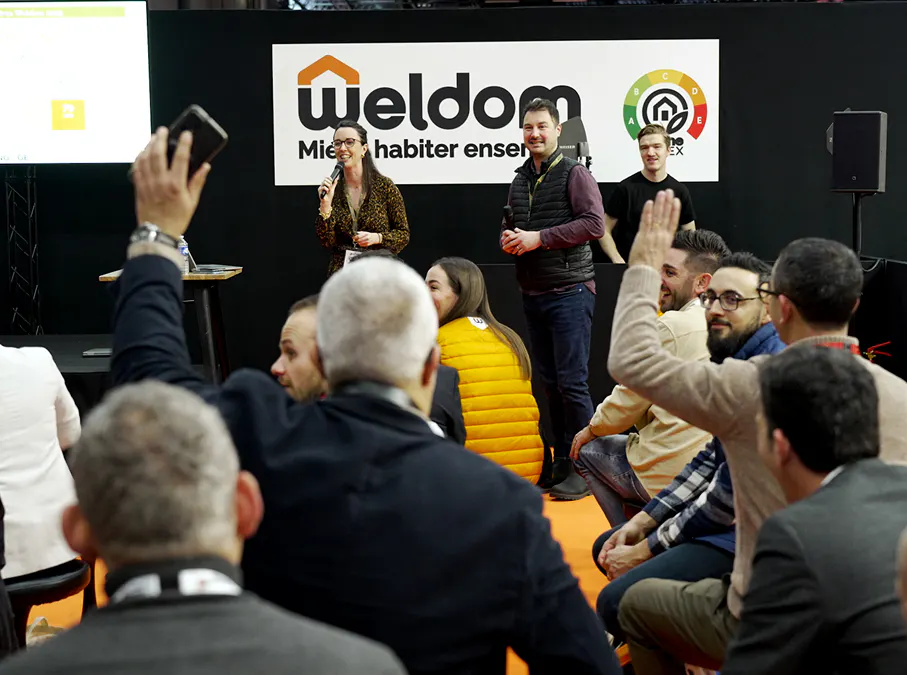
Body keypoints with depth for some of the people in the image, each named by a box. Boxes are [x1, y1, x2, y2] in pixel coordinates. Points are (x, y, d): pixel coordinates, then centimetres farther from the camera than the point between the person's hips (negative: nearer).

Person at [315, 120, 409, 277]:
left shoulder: (385, 186, -3)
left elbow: (404, 234, 1)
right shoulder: (331, 188, 4)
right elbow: (327, 242, -2)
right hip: (341, 272, 2)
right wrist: (325, 204, -13)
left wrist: (377, 238, -15)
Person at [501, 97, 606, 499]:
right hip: (532, 294, 7)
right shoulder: (520, 181, 16)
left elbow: (594, 223, -15)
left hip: (569, 290, -7)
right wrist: (508, 239, 3)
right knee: (549, 382, 10)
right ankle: (561, 462, 18)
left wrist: (539, 238, -16)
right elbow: (510, 226, 28)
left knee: (572, 382, -8)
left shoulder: (574, 173, -5)